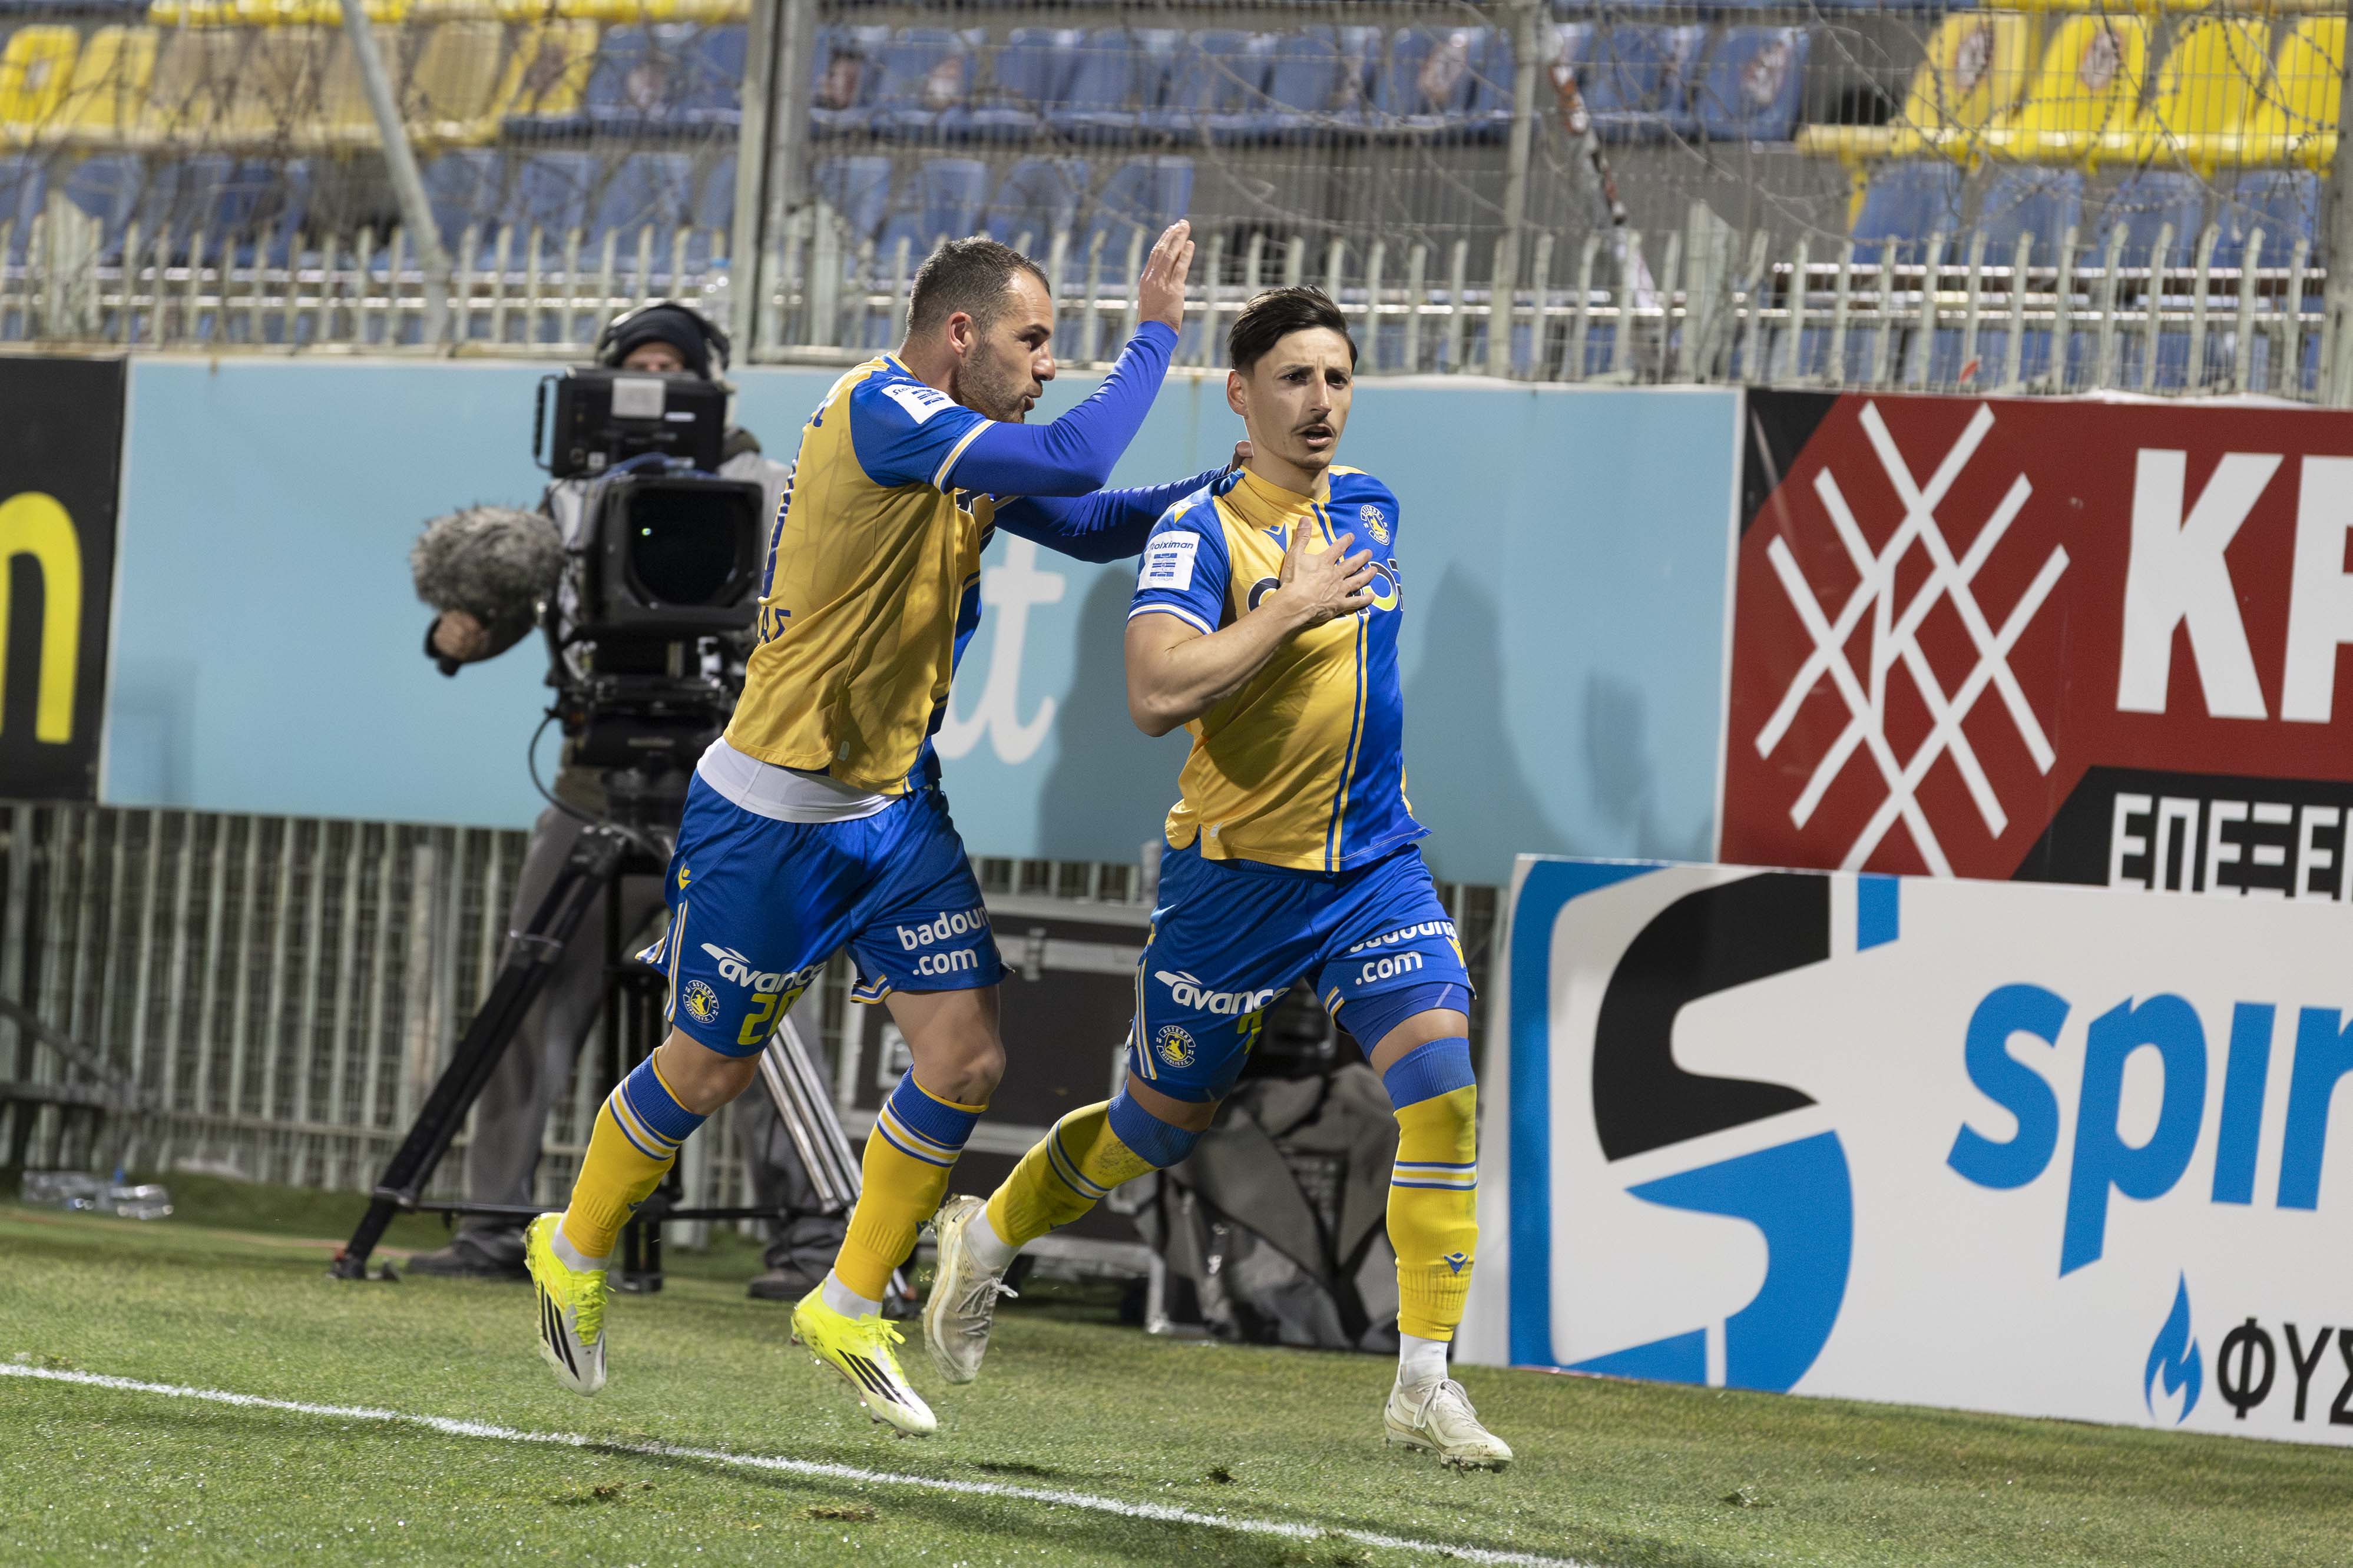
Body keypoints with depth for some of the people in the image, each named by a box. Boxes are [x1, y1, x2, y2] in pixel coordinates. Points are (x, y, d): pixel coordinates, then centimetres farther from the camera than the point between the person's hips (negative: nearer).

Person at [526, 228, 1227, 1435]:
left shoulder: (966, 454, 6)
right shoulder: (881, 411, -21)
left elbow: (1092, 527, 14)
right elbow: (1073, 462, -30)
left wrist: (1222, 489, 0)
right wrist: (1153, 335, -20)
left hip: (897, 807, 8)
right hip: (772, 811, -8)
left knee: (964, 1061, -2)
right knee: (708, 1068, 6)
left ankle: (848, 1307, 13)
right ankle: (572, 1251, 31)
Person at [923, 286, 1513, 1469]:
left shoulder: (1369, 508, 6)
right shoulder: (1201, 529, -15)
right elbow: (1156, 694, -30)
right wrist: (1293, 610, -27)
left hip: (1372, 861, 4)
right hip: (1235, 872, -4)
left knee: (1441, 1078, -15)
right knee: (1166, 1119, 10)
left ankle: (1425, 1381, -12)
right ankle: (988, 1237, 39)